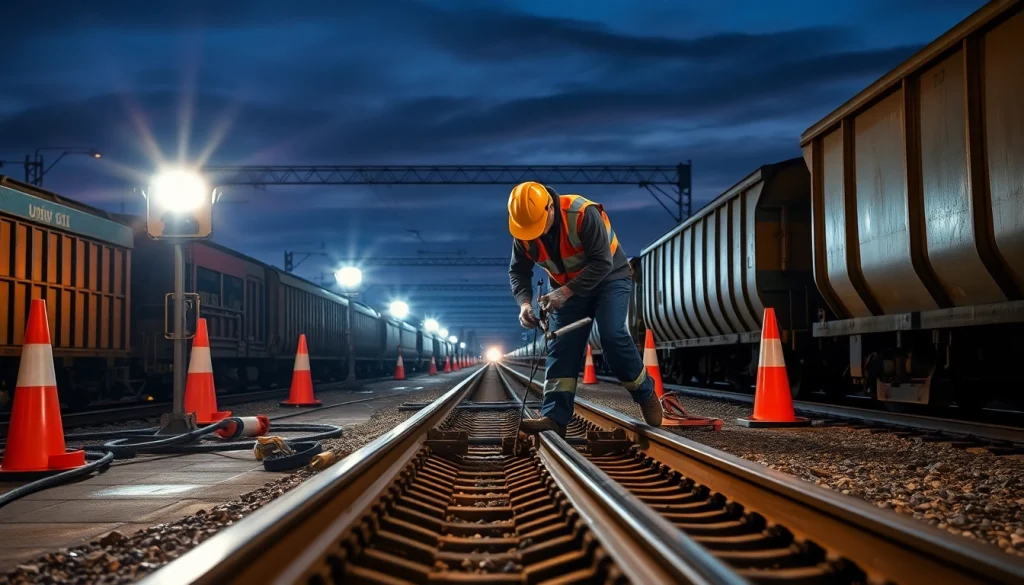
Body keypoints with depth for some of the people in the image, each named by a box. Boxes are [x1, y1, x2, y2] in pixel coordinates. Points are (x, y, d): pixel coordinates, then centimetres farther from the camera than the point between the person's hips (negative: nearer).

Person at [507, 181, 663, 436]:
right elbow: (518, 271, -4)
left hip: (609, 278, -5)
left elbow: (602, 263, -31)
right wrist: (524, 302, -23)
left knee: (612, 336, -23)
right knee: (561, 347, -7)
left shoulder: (582, 214, -31)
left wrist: (566, 291, -37)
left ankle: (646, 395, -2)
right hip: (567, 288, 5)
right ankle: (555, 417, -11)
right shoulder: (523, 232, -12)